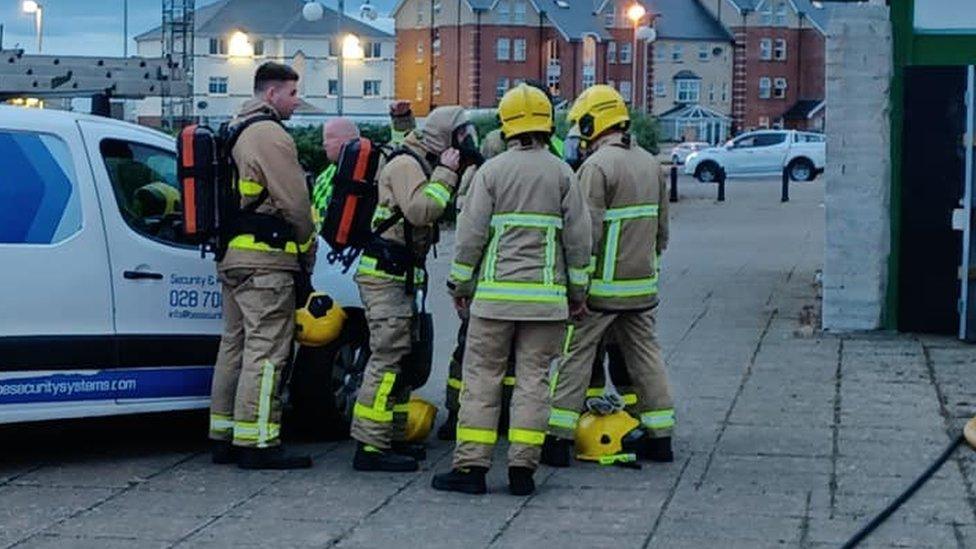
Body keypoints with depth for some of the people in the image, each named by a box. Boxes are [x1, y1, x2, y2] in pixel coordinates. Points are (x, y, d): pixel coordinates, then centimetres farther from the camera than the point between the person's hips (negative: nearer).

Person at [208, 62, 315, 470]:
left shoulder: (234, 132, 19)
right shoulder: (271, 135, -13)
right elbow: (295, 203, -14)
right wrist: (307, 252, 0)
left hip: (232, 257, 10)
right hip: (266, 260, -10)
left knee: (235, 345, 14)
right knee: (266, 351, -9)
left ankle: (224, 437, 18)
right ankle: (257, 443, -10)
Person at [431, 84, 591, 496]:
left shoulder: (490, 171, 0)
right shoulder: (562, 174, 4)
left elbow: (471, 234, -2)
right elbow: (578, 237, 4)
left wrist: (459, 284, 9)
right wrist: (578, 289, 14)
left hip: (496, 292, -1)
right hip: (546, 295, 1)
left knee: (482, 377, 4)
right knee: (533, 379, 5)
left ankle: (471, 466, 1)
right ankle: (522, 469, 3)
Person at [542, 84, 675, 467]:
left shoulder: (597, 166, -15)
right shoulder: (650, 163, 11)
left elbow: (588, 233, -19)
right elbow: (661, 230, 17)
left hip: (603, 284, -7)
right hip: (642, 285, 7)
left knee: (575, 356, -1)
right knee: (645, 354, 14)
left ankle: (559, 438, 0)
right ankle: (660, 437, 17)